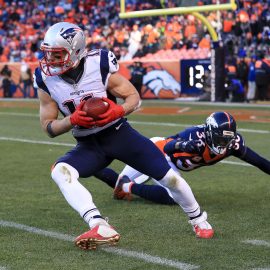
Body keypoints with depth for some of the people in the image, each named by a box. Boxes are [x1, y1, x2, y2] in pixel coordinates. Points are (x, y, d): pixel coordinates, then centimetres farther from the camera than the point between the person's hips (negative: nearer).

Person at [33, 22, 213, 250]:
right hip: (88, 145, 2)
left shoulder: (99, 66, -18)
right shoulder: (46, 79, -10)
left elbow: (134, 97, -7)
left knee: (168, 176, -2)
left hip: (119, 133, -2)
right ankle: (101, 229, -38)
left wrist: (118, 111, -29)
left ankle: (198, 219, 29)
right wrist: (73, 120, -25)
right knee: (60, 171, -28)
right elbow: (48, 127, -4)